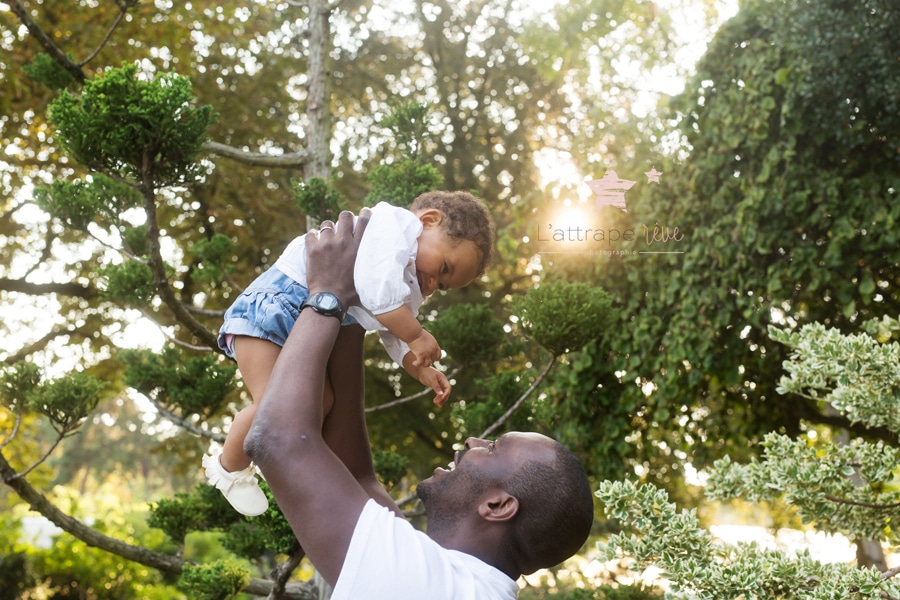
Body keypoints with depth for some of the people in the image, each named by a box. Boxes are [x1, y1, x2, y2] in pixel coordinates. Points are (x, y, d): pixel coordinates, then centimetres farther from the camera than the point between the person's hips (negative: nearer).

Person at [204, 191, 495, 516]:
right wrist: (418, 336, -23)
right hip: (270, 307, -10)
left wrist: (423, 372, 2)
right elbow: (376, 291, -33)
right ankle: (228, 466, 12)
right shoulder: (394, 223, -19)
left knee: (323, 401, 10)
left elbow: (395, 338, 19)